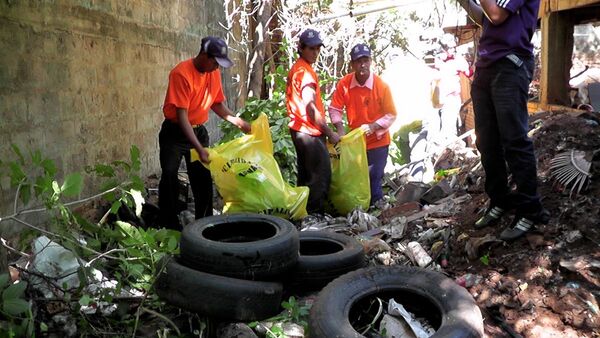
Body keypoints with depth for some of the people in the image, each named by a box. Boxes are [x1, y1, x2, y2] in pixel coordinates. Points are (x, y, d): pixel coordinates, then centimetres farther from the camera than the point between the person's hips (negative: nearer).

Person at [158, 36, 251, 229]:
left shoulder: (214, 73, -2)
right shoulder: (182, 74, -23)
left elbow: (217, 104, 12)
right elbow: (182, 116, -26)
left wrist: (239, 122, -2)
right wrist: (199, 149, -32)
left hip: (199, 131, 6)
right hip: (175, 132, -6)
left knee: (203, 180, 8)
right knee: (170, 179, -6)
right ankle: (168, 227, 4)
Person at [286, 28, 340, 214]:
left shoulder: (296, 68, 16)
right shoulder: (305, 71, -15)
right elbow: (310, 107, -24)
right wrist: (329, 132, -22)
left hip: (300, 130, 10)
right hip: (310, 132, -10)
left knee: (306, 175, 14)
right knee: (322, 175, -8)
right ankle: (314, 214, -5)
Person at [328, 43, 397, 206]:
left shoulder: (381, 86, -16)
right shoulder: (344, 83, -9)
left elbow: (391, 115, -11)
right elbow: (334, 108, -1)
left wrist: (373, 126, -25)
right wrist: (340, 128, -16)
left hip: (377, 142, -3)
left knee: (373, 182, -4)